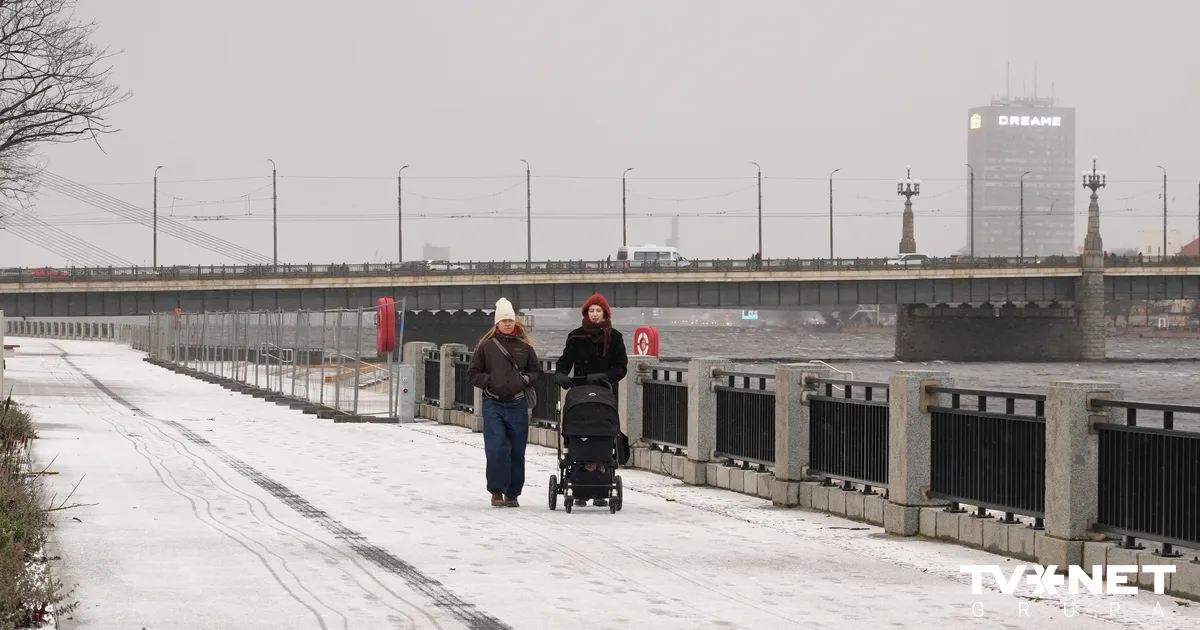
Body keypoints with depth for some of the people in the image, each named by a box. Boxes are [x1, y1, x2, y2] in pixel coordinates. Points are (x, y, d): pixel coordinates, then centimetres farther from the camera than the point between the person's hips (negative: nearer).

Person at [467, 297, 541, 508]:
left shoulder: (525, 347, 7)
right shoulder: (486, 346, 3)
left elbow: (536, 371, 15)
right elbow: (473, 373, 7)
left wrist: (525, 380, -4)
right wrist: (488, 381, -9)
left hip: (517, 405, 2)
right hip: (493, 405, -2)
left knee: (517, 451, 5)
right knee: (496, 449, -12)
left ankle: (512, 493, 15)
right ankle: (497, 491, -2)